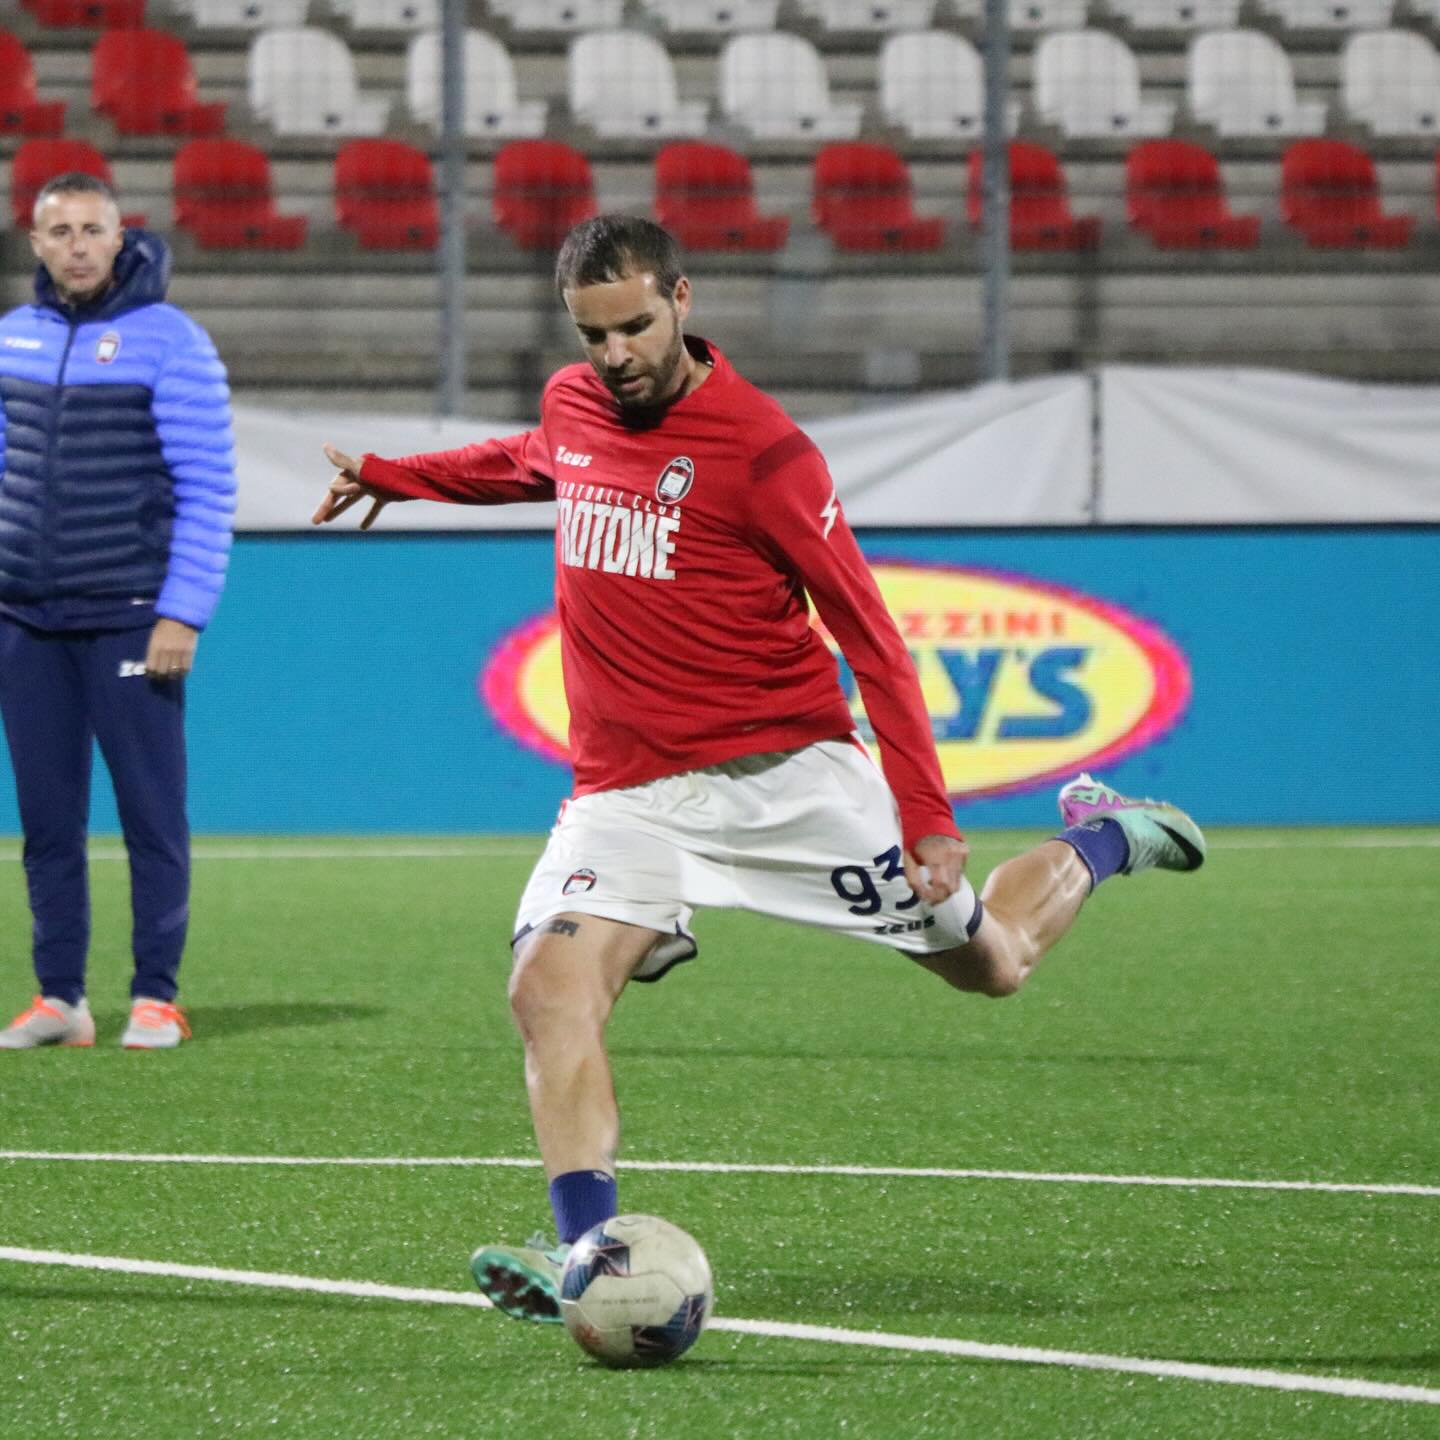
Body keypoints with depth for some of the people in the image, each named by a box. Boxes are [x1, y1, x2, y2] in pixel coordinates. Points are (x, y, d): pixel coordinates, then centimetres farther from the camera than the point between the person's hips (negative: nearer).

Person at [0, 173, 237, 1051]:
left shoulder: (169, 342, -6)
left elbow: (209, 489, -7)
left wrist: (182, 614, -13)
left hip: (132, 619, -5)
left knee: (151, 813, -1)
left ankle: (156, 996, 5)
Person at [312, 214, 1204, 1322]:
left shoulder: (761, 447, -13)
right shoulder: (571, 406, 6)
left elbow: (868, 635, -10)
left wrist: (927, 815, -15)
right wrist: (392, 476, 39)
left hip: (786, 773, -4)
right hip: (628, 795, 4)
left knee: (994, 964, 10)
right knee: (550, 990, -23)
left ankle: (1099, 841, 40)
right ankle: (587, 1255, -29)